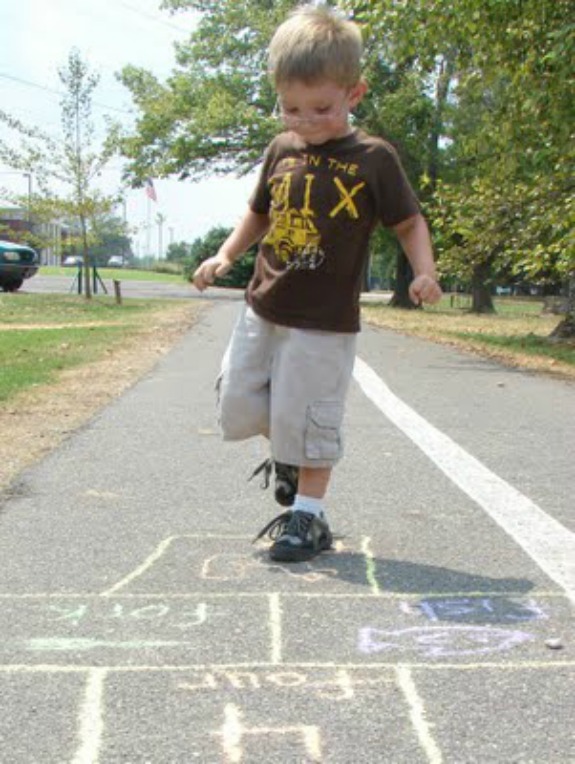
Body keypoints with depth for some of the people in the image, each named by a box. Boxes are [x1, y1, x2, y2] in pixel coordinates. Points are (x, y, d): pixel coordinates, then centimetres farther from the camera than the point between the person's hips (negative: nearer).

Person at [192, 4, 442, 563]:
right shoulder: (282, 150, 5)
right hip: (263, 309, 6)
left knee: (306, 417, -1)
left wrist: (424, 273, -16)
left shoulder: (372, 159, -8)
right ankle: (287, 453, 39)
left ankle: (308, 514, 16)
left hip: (324, 321, -5)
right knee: (238, 403, 11)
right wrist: (225, 256, 7)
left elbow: (409, 222, 1)